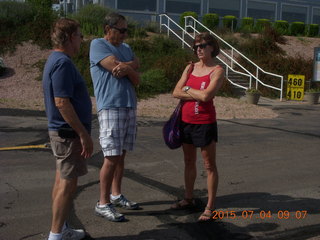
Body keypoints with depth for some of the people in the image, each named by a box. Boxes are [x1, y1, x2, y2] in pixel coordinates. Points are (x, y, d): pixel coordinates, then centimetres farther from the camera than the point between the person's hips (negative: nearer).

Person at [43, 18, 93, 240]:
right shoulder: (63, 63, -19)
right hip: (69, 133, -10)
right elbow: (61, 102, -25)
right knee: (68, 184, -3)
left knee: (63, 181, 16)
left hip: (62, 131, 10)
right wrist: (83, 134, -22)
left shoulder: (56, 59, 13)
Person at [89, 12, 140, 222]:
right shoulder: (98, 44, -4)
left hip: (130, 107, 7)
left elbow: (136, 80, 6)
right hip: (110, 108, -7)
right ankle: (103, 204, 2)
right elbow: (117, 66, -17)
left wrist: (126, 68, -12)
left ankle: (116, 195, 24)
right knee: (112, 158, -8)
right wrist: (130, 67, 1)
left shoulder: (126, 48, 15)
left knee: (121, 156, 13)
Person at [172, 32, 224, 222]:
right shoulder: (190, 67, 8)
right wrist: (198, 94, -12)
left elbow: (206, 95, -23)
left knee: (210, 165, 3)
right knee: (189, 161, 17)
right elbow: (176, 92, -1)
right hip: (186, 120, 6)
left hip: (205, 122, -6)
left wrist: (187, 89, -7)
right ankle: (189, 199, 32)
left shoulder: (218, 71, -8)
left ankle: (210, 207, 11)